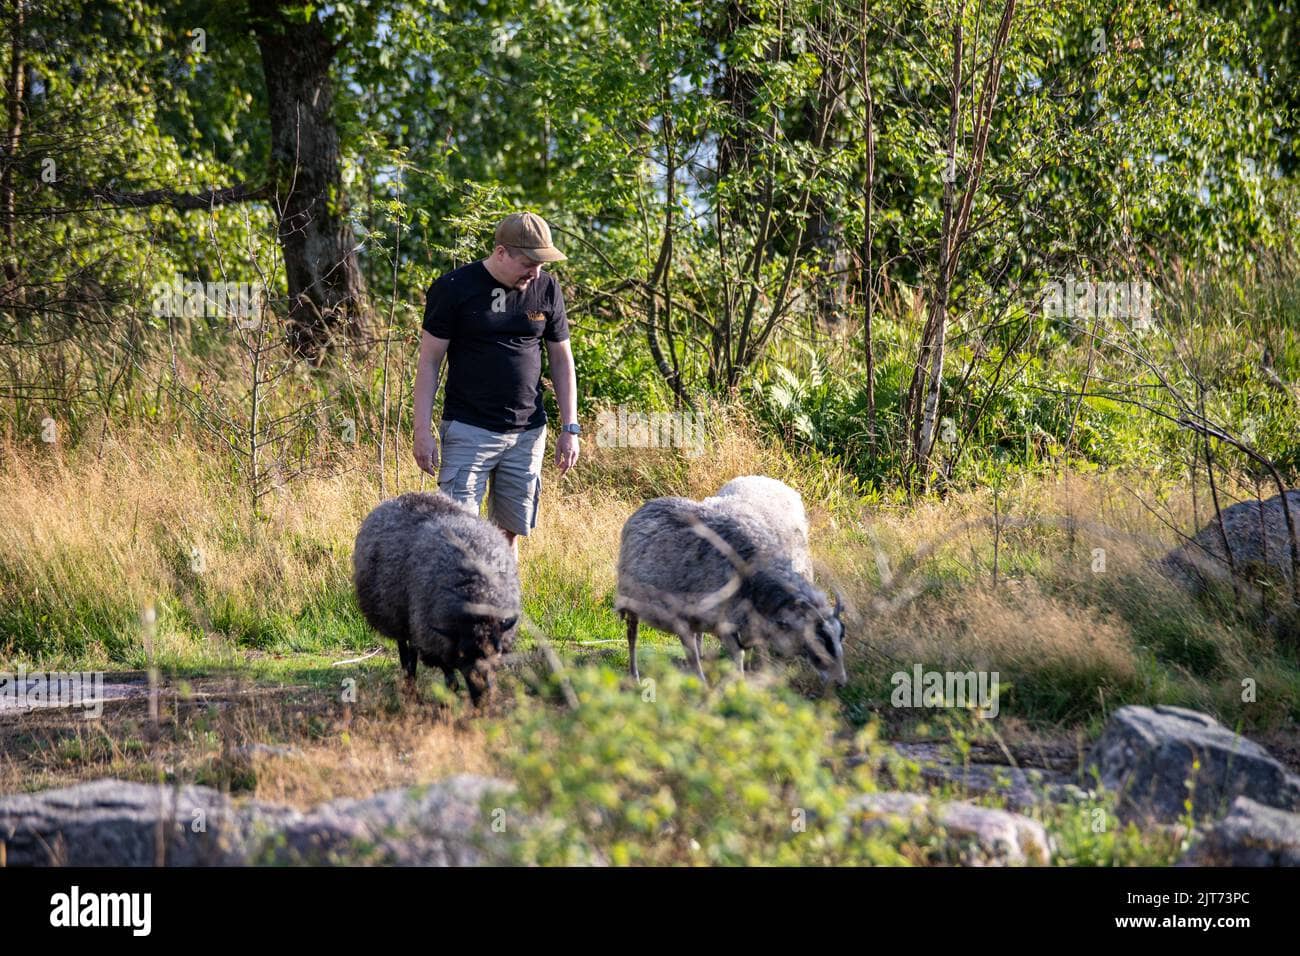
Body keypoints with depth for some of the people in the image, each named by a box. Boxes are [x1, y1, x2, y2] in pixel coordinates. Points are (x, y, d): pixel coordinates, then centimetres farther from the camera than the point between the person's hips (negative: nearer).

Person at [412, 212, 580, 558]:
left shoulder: (546, 289, 6)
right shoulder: (453, 288, -6)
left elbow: (561, 360, 13)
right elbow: (429, 362, -3)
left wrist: (570, 428, 8)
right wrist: (423, 431, -10)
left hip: (527, 433, 4)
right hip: (468, 430, -4)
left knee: (508, 532, 7)